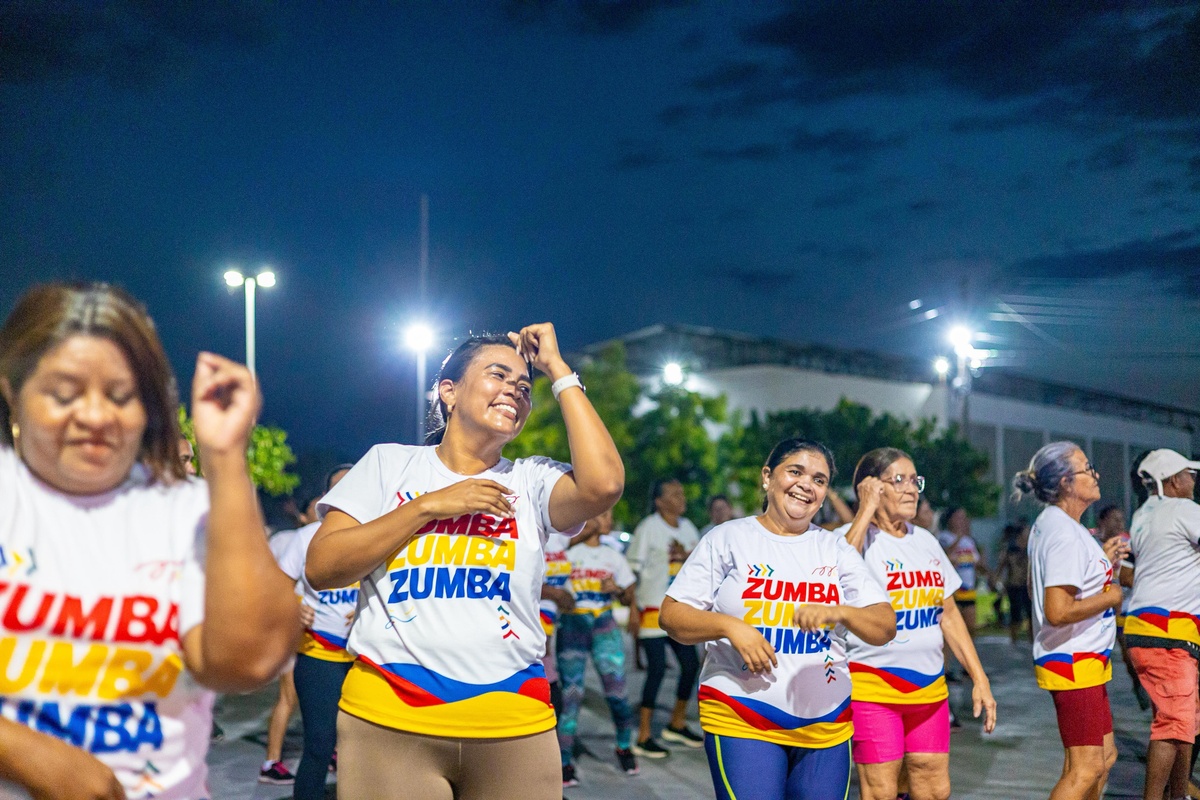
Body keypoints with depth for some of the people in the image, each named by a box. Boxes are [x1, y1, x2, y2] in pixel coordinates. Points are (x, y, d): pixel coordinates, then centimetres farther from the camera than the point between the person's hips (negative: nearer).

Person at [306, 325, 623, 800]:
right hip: (387, 719, -1)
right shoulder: (389, 463, 6)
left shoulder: (532, 481, 7)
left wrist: (558, 370, -5)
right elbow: (321, 569, -2)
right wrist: (427, 506, -9)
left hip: (513, 726, 2)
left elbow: (603, 485, -15)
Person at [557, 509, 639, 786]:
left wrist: (617, 589, -5)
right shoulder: (567, 553, 1)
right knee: (571, 695, -6)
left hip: (605, 628, 3)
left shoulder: (614, 557, 11)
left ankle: (624, 748, 22)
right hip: (572, 627, -3)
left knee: (616, 694, -1)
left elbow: (628, 598, 15)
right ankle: (565, 762, 3)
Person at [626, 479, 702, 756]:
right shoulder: (647, 529, -9)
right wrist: (632, 608, -15)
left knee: (690, 664, 10)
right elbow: (633, 569, -10)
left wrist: (685, 556, -8)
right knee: (657, 669, -10)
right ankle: (643, 737, -3)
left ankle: (677, 725, 29)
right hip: (653, 609, -7)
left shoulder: (688, 528, 10)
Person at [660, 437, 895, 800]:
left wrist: (838, 612, -19)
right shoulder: (728, 539, 1)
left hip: (826, 725, 4)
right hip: (741, 720, -4)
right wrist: (730, 626, -18)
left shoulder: (837, 550, 10)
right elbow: (672, 614, -1)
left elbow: (885, 628, 2)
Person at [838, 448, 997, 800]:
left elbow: (949, 615, 17)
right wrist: (866, 509, -24)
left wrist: (980, 679, 12)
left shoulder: (926, 541, 13)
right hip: (872, 687, -6)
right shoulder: (854, 537, -8)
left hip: (929, 688, 7)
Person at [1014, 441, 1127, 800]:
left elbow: (1037, 587, 21)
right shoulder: (1064, 535, -22)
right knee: (1085, 769, -8)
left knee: (1104, 756, 17)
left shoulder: (1047, 524, 11)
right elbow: (1058, 612, -28)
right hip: (1075, 662, -11)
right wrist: (1111, 596, -14)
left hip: (1085, 661, 11)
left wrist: (1101, 561, 16)